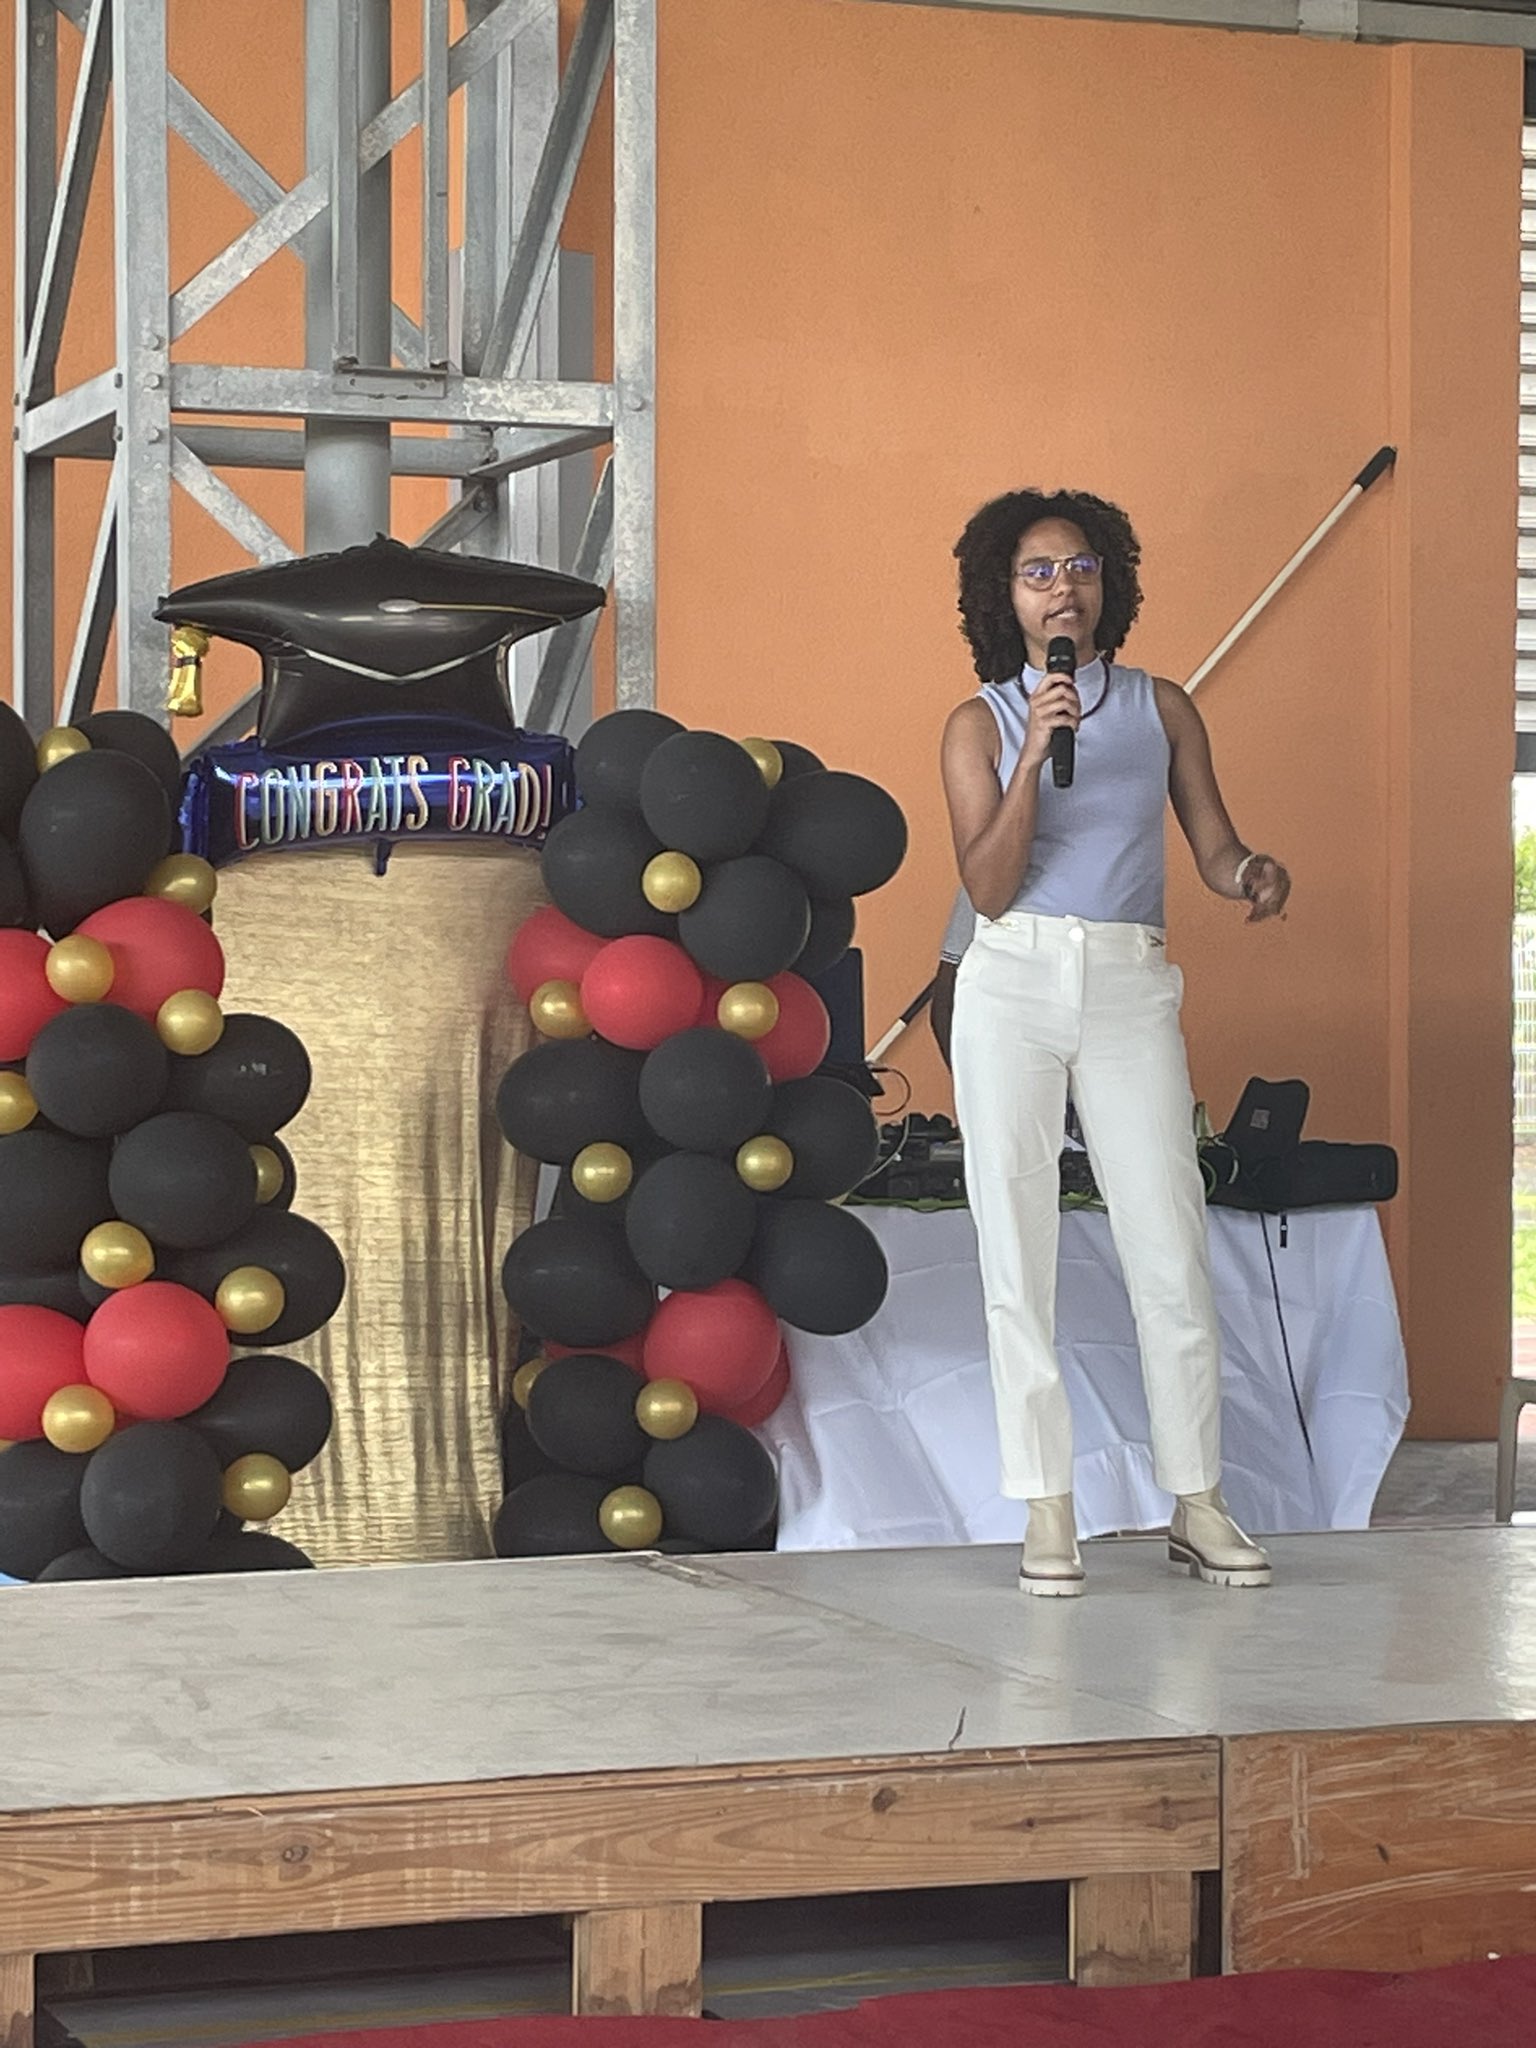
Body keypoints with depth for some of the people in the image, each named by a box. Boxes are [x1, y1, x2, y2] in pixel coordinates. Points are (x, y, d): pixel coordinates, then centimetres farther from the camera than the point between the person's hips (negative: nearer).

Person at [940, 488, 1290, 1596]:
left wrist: (1253, 874, -14)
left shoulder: (1163, 708, 11)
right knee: (1018, 1255, -2)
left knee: (1173, 1254, -3)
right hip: (1015, 986, -1)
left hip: (1134, 992, 1)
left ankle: (1198, 1505, 6)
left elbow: (1214, 847, 9)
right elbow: (988, 888, -5)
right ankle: (1050, 1511, 4)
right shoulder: (982, 723, 6)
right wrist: (1034, 757, -15)